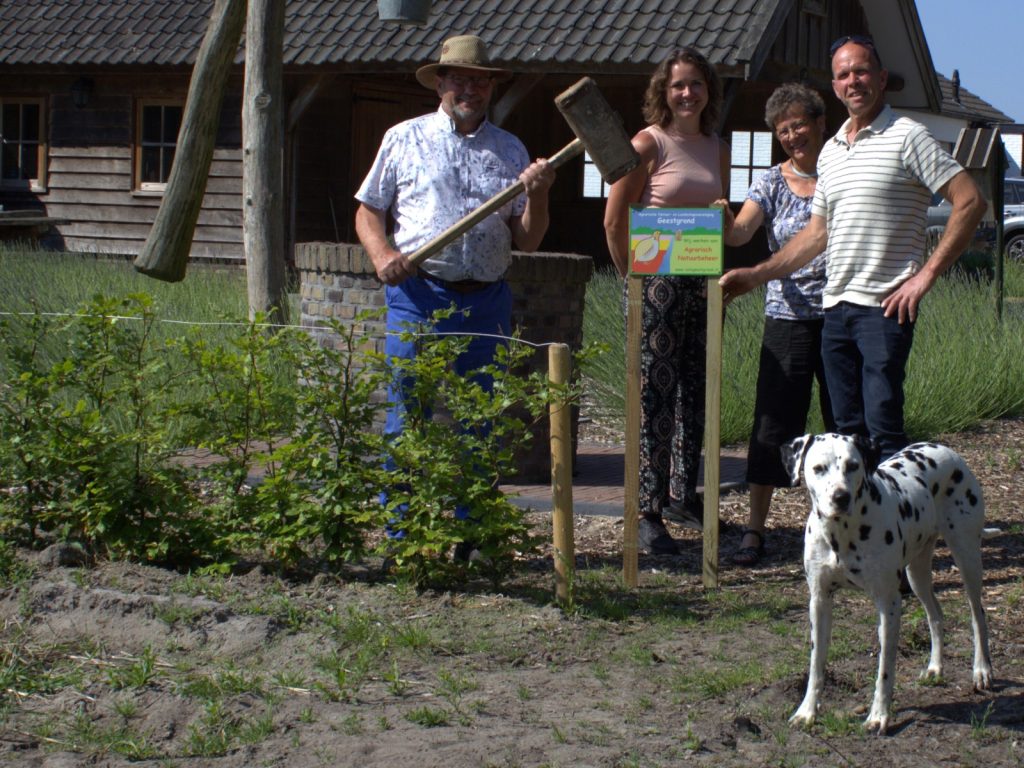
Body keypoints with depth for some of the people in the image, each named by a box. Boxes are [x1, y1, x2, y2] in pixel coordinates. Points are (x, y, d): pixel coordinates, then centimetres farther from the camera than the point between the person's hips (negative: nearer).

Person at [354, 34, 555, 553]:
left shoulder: (510, 151, 13)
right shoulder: (405, 139, 9)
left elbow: (527, 241, 11)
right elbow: (368, 211, 12)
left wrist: (537, 196, -7)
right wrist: (382, 254, -7)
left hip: (486, 304, 2)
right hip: (417, 299, -2)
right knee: (406, 421, -3)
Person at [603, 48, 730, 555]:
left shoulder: (717, 149, 12)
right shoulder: (649, 144, -6)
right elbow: (614, 220, -6)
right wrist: (632, 275, -3)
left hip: (702, 284, 6)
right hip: (657, 281, -6)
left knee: (696, 392, 10)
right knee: (656, 395, -6)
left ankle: (682, 496, 23)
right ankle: (649, 514, -3)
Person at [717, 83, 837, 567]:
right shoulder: (773, 183, 3)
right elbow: (740, 232, -12)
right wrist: (724, 221, -34)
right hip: (789, 316, 0)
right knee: (773, 421, -3)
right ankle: (754, 530, 1)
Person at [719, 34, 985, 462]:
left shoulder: (906, 137, -5)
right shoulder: (830, 151, 18)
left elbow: (970, 202, -10)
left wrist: (927, 273, -14)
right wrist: (756, 275, 16)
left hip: (885, 307, -7)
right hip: (836, 305, 7)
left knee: (883, 426, -12)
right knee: (849, 428, 7)